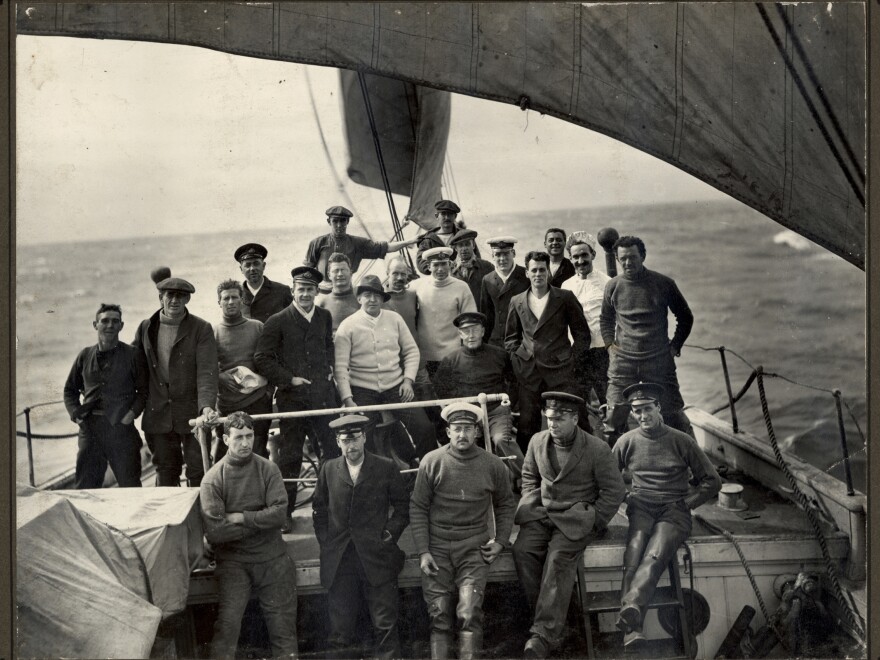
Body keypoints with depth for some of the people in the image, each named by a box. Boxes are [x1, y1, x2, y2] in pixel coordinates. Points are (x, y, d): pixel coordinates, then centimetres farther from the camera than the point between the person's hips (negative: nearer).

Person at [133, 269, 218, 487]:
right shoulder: (146, 328, 8)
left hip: (192, 412, -3)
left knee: (198, 471, 0)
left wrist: (207, 405, -28)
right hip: (158, 415, 3)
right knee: (165, 472, 12)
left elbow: (207, 372, -13)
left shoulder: (201, 329, -5)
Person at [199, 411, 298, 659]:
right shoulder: (213, 479, -4)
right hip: (233, 560, -2)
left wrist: (240, 517, -13)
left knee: (283, 622, 3)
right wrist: (260, 521, -10)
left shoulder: (268, 470, 1)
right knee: (228, 622, -14)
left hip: (272, 557, 2)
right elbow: (214, 532, -13)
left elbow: (279, 513, -9)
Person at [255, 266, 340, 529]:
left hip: (323, 396, 3)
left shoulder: (325, 317, 10)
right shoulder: (278, 322, -4)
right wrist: (289, 379, -9)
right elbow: (262, 358, -5)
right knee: (288, 456, 3)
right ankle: (284, 511, 14)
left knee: (331, 452, 5)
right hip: (291, 398, -3)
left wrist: (329, 368, 11)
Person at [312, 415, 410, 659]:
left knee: (385, 625, -4)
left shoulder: (386, 468, 2)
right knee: (341, 628, 4)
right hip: (339, 562, 2)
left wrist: (389, 535, -3)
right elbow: (319, 510, 16)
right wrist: (325, 542, 7)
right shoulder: (328, 470, 9)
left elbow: (402, 506, 8)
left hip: (377, 559, -2)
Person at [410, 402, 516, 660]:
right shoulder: (432, 462, -1)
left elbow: (504, 505, 17)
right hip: (437, 547, 0)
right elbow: (418, 508, 2)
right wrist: (423, 551, -4)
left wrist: (501, 541, 5)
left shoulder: (493, 465, 3)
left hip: (474, 548, 0)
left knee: (470, 613, -14)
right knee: (439, 615, -2)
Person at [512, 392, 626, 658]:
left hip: (576, 518, -5)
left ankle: (545, 634, -27)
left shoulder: (597, 450, -8)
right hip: (542, 514, 5)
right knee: (522, 550, -22)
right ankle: (547, 617, -12)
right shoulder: (538, 441, 6)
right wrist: (532, 505, 7)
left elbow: (615, 491, -2)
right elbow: (529, 476, 22)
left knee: (558, 558, -28)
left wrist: (593, 522, -7)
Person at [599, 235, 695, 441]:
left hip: (659, 361, -1)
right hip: (623, 361, 2)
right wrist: (610, 345, 9)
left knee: (672, 413, -1)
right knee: (614, 416, -1)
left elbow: (685, 317, 11)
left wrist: (675, 346, 5)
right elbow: (605, 319, 22)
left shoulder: (664, 284, -2)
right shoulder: (613, 286, 4)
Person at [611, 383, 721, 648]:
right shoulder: (626, 442, 13)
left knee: (654, 556, -32)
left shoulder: (682, 441, 8)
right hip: (640, 507, 1)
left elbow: (712, 481, 12)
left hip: (673, 511, -1)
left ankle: (630, 609, -56)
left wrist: (685, 503, 2)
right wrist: (624, 498, 9)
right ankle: (632, 629, -47)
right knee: (633, 556, -30)